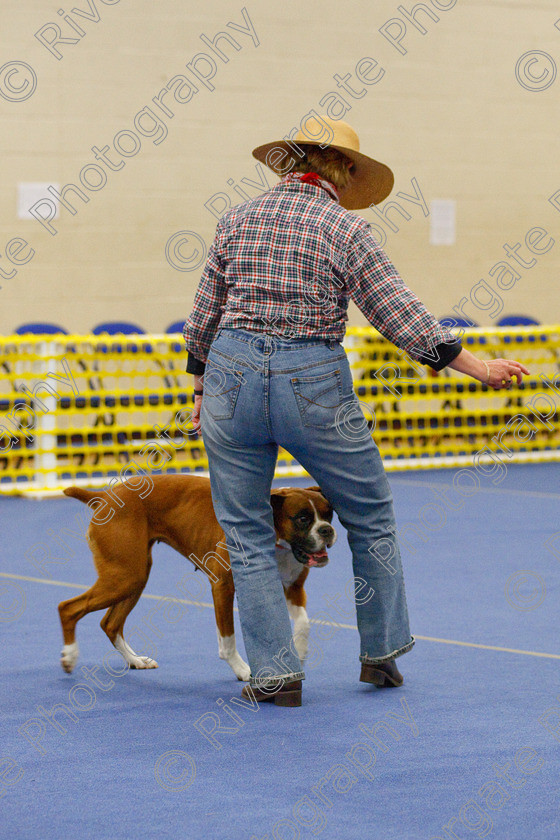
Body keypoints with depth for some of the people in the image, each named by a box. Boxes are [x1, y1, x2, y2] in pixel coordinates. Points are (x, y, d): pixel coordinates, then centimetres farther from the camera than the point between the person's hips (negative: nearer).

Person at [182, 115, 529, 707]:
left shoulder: (239, 218, 7)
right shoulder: (345, 230, -3)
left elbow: (205, 315, 11)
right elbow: (402, 318, -6)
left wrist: (202, 390, 23)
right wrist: (480, 369, -2)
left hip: (232, 371, 3)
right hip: (313, 385, -2)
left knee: (247, 536, 11)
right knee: (371, 518, 17)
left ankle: (274, 674, 9)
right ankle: (381, 652, 25)